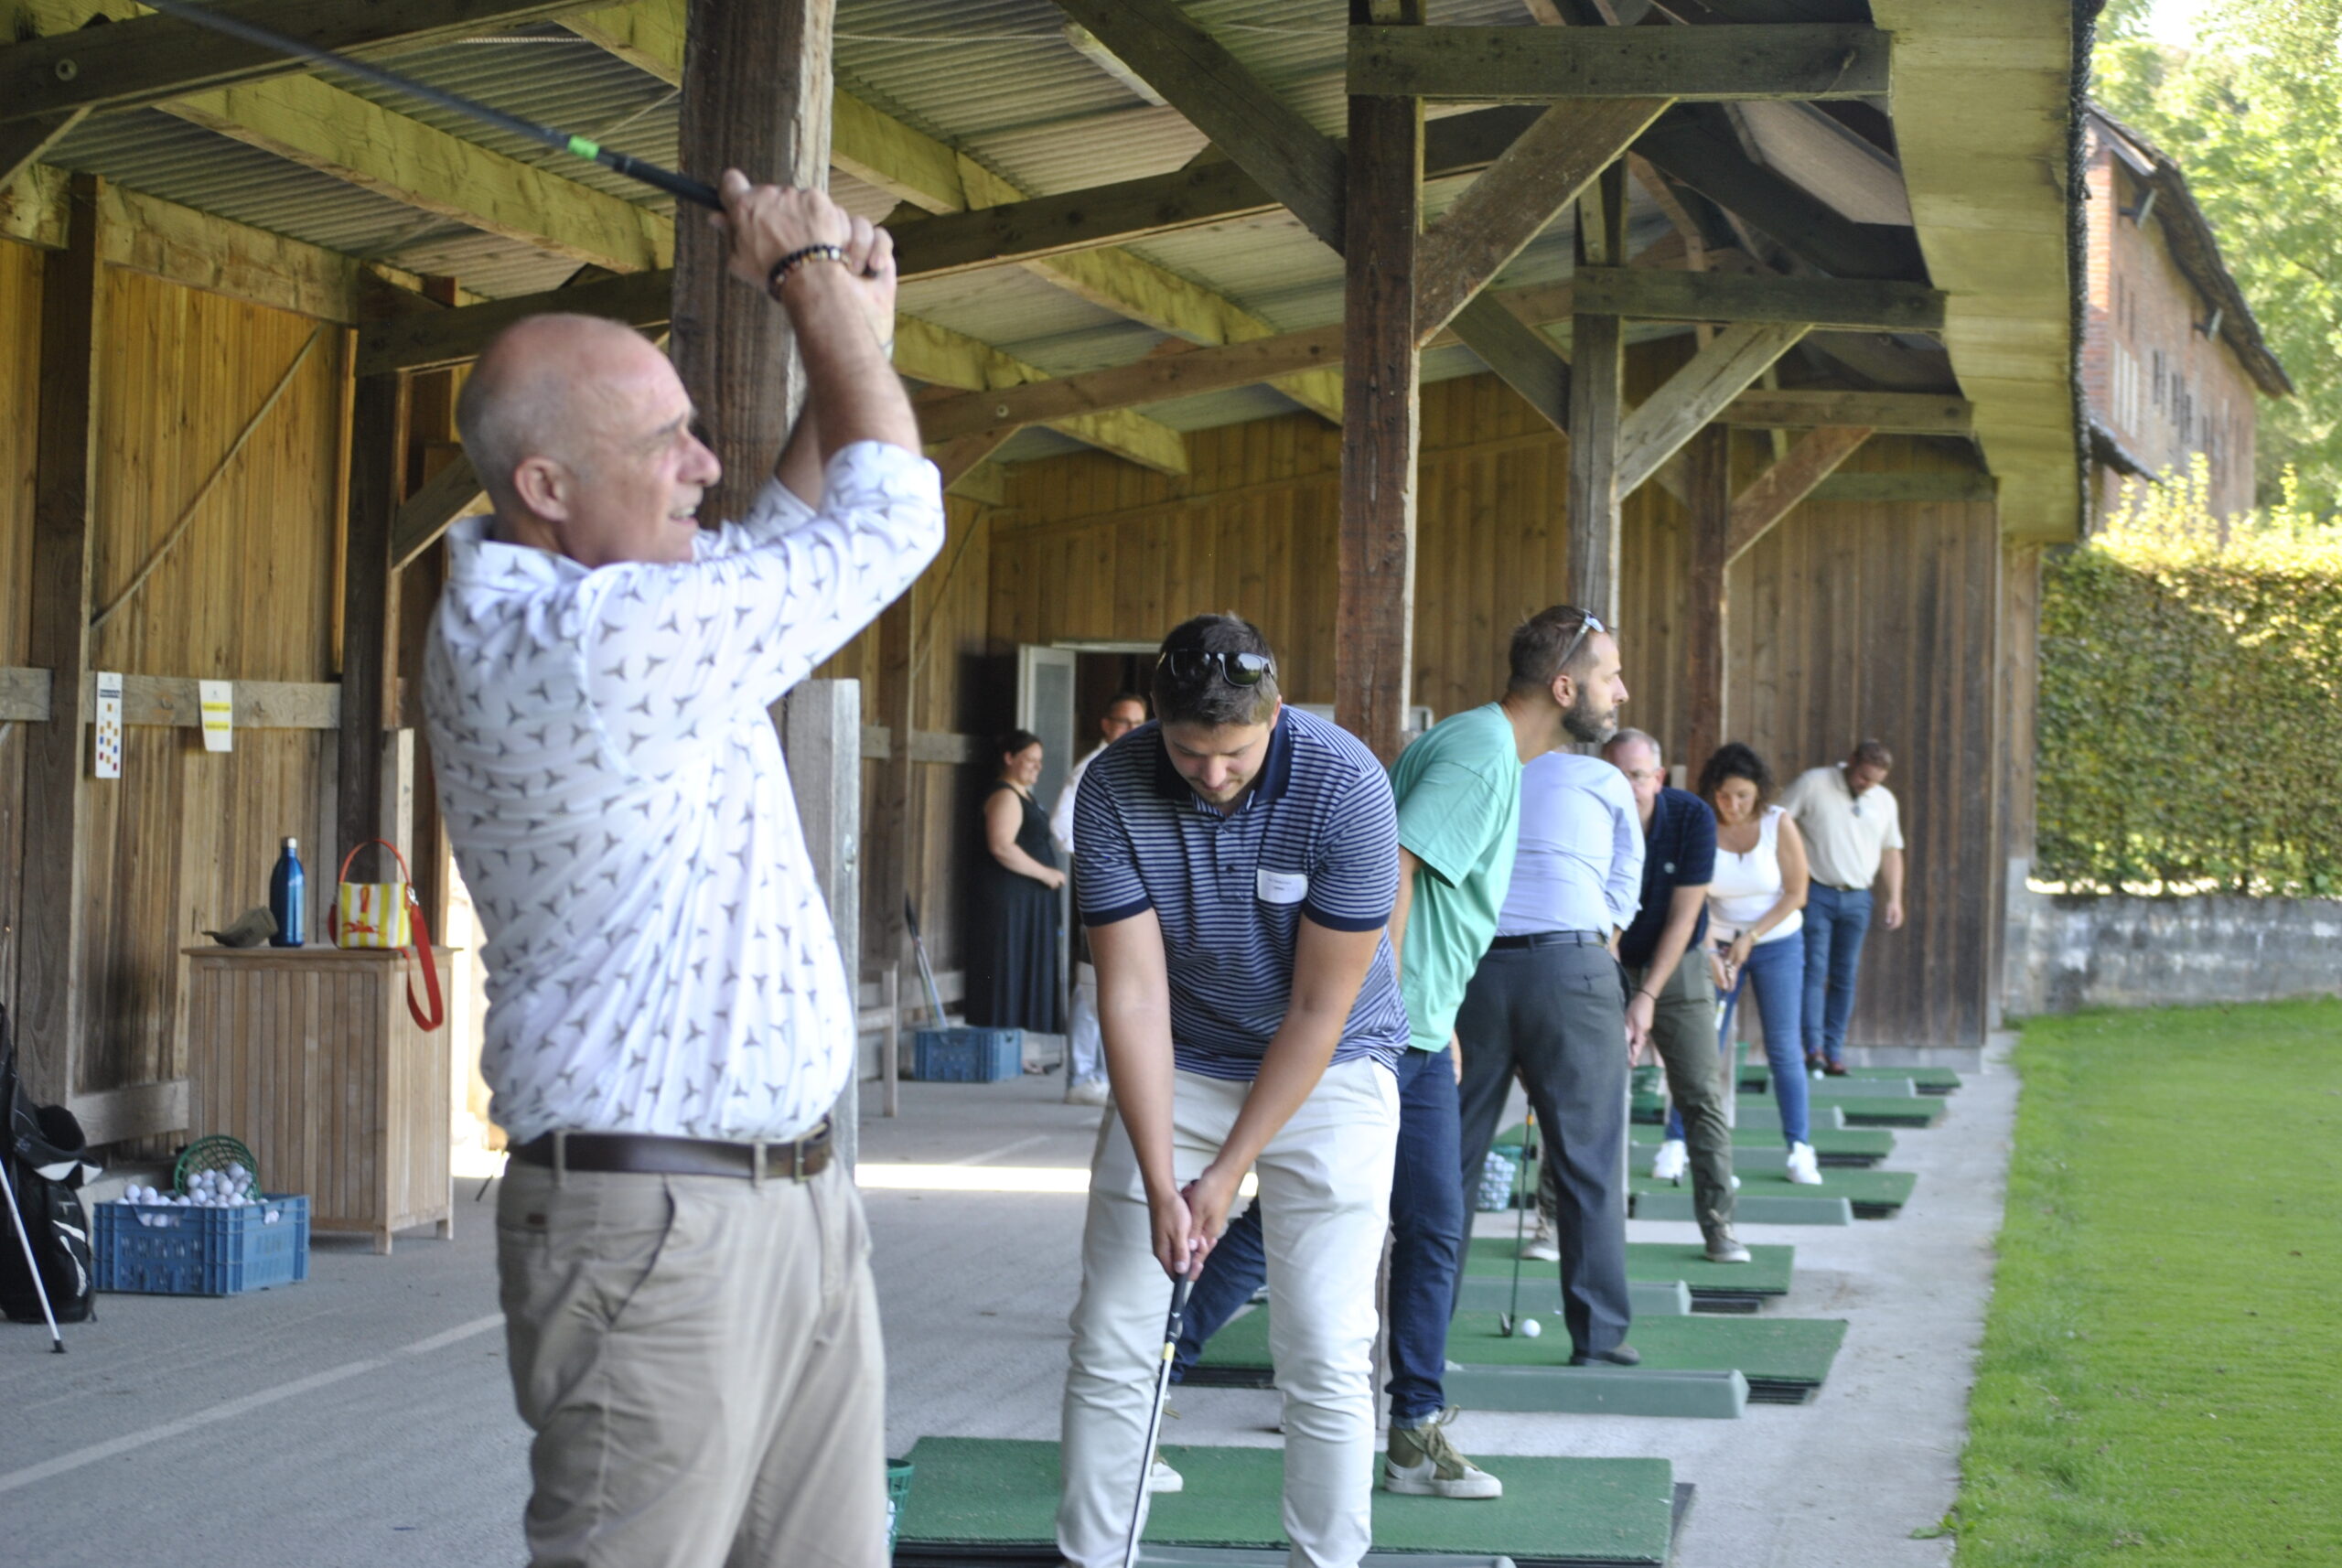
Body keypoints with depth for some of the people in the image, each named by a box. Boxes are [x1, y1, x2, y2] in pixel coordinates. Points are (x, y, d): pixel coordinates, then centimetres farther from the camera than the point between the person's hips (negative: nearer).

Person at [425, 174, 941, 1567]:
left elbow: (785, 537, 27)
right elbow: (890, 523, -10)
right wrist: (816, 279, 3)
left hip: (800, 1195, 10)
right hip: (656, 1227, -10)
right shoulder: (598, 646, -21)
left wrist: (852, 333, 15)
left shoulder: (561, 612, 11)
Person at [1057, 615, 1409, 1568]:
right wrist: (1160, 1184, -20)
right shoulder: (1114, 790, -18)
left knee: (1326, 1355, -8)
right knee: (1111, 1342, 0)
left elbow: (1320, 1008, -18)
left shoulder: (1345, 787, -24)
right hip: (1176, 1068, 2)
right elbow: (1133, 993, -15)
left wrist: (1229, 1174, -18)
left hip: (1328, 1068, -2)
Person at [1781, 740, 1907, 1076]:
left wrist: (1895, 898, 10)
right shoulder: (1811, 784, -4)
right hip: (1816, 894, -4)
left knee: (1845, 978, 3)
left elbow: (1891, 851, 19)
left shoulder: (1885, 801, 12)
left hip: (1856, 899, 4)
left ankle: (1834, 1052, 6)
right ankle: (1814, 1049, -16)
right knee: (1814, 970, -12)